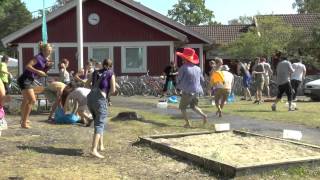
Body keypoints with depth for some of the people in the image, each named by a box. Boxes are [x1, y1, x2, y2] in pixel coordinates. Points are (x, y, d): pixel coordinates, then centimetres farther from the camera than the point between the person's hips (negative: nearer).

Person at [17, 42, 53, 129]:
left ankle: (23, 119, 44)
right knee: (32, 100, -16)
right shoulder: (38, 57, -15)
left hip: (30, 80, 11)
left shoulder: (45, 59, 10)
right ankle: (24, 123, -11)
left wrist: (48, 66, 2)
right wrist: (38, 71, -28)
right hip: (25, 79, -11)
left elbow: (43, 73, 16)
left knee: (26, 100, 25)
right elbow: (27, 66, -25)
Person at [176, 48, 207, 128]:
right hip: (196, 91, 5)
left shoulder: (183, 68, -13)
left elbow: (179, 80, -5)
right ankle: (203, 115, -2)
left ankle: (187, 123, 5)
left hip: (187, 92, -5)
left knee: (182, 107, 13)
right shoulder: (197, 68, 4)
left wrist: (179, 86, 16)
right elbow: (202, 80, 10)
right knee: (194, 106, 21)